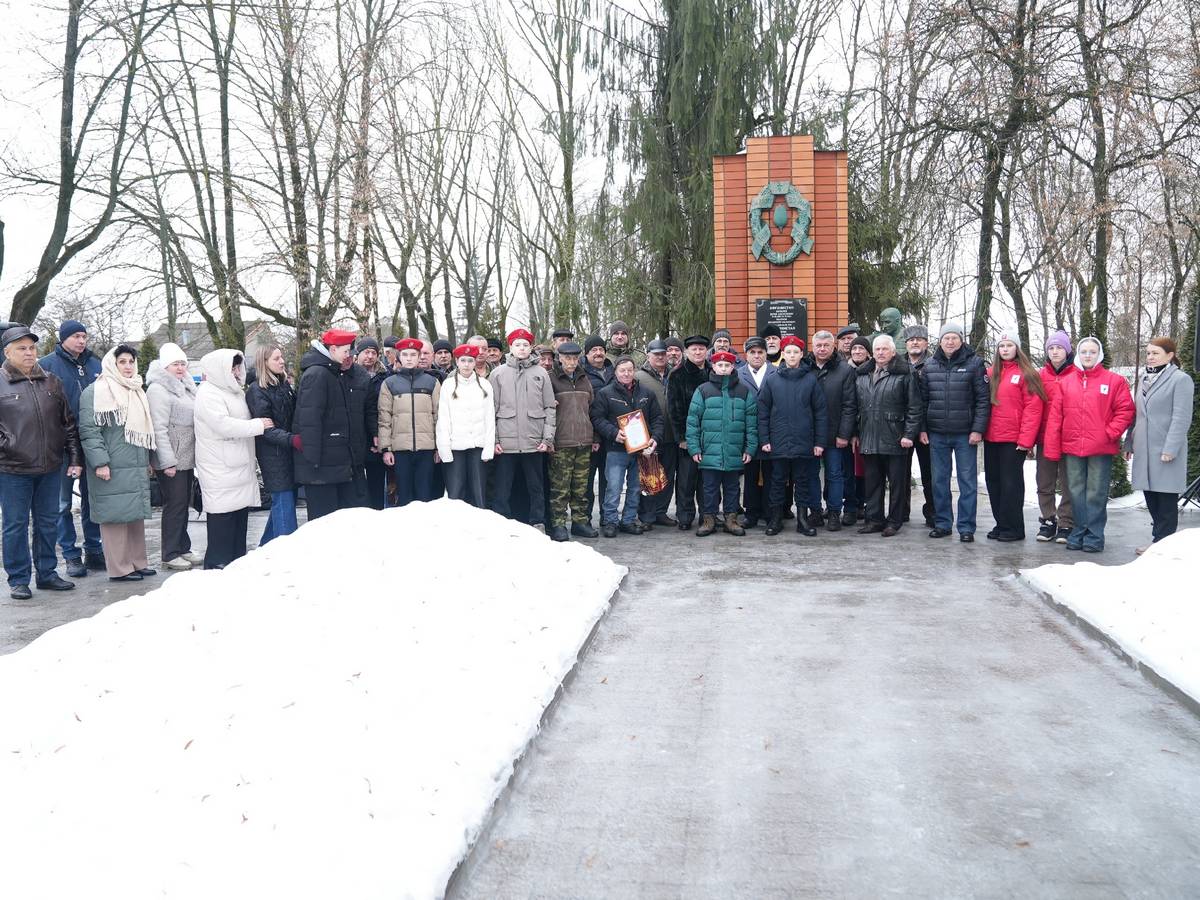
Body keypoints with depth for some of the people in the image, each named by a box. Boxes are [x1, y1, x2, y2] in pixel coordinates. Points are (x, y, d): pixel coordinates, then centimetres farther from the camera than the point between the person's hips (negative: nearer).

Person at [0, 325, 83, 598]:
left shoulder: (52, 382, 10)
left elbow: (69, 423, 12)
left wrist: (75, 458, 8)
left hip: (51, 468, 4)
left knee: (48, 522, 12)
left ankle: (47, 573, 24)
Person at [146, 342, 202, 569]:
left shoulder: (185, 387, 17)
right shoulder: (158, 389, -12)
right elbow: (159, 429, -18)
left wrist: (197, 456, 20)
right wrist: (167, 462, -21)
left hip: (187, 458, 9)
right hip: (171, 461, -9)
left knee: (183, 504, 14)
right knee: (174, 505, -4)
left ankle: (183, 549, 22)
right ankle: (170, 555, 4)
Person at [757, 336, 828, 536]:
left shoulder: (811, 380, 1)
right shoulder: (772, 380, 2)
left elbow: (820, 412, 1)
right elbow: (762, 412, 3)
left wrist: (820, 442, -3)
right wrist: (764, 439, -3)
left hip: (804, 442, 0)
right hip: (778, 442, 0)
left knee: (803, 481, 7)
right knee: (778, 480, 8)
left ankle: (802, 518, 17)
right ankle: (775, 518, 18)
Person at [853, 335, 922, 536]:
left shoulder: (905, 374, -2)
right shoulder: (861, 375, 13)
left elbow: (915, 407, -5)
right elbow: (855, 406, 17)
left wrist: (909, 434, -10)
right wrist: (856, 433, 12)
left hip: (894, 440, -4)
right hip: (868, 440, 5)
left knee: (896, 482, 4)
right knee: (872, 482, 10)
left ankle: (894, 521, 13)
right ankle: (874, 519, 19)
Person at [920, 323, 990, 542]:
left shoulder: (974, 363, -2)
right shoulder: (930, 365, 7)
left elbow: (983, 399, -4)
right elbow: (922, 399, 11)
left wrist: (978, 429, -10)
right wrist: (922, 428, 5)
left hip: (965, 434, -3)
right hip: (937, 434, 3)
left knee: (968, 481, 2)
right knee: (939, 480, 9)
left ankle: (966, 527, 8)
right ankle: (942, 523, 20)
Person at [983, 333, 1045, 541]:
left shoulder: (1026, 374, -5)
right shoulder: (991, 373, 12)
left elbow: (1033, 408, -10)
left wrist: (1025, 439, -15)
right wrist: (982, 430, 3)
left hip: (1013, 440, -6)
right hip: (991, 438, 6)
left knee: (1011, 483, -1)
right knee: (993, 482, 10)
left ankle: (1013, 528, 8)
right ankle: (1001, 524, 20)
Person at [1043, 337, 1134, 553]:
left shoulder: (1114, 381, 1)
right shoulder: (1066, 383, 9)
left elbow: (1126, 410, -1)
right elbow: (1055, 415, 5)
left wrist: (1110, 433, -12)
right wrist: (1053, 448, -1)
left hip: (1101, 449, -3)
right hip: (1072, 448, 3)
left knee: (1096, 494, 1)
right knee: (1076, 492, 9)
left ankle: (1094, 535, 8)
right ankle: (1079, 531, 19)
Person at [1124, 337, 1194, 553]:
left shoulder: (1180, 379, -7)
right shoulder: (1145, 379, 16)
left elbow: (1181, 418, -13)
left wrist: (1170, 448, -18)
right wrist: (1129, 443, 15)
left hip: (1165, 452, -7)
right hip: (1144, 450, 7)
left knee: (1166, 500, -1)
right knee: (1151, 497, 11)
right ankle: (1157, 541, 20)